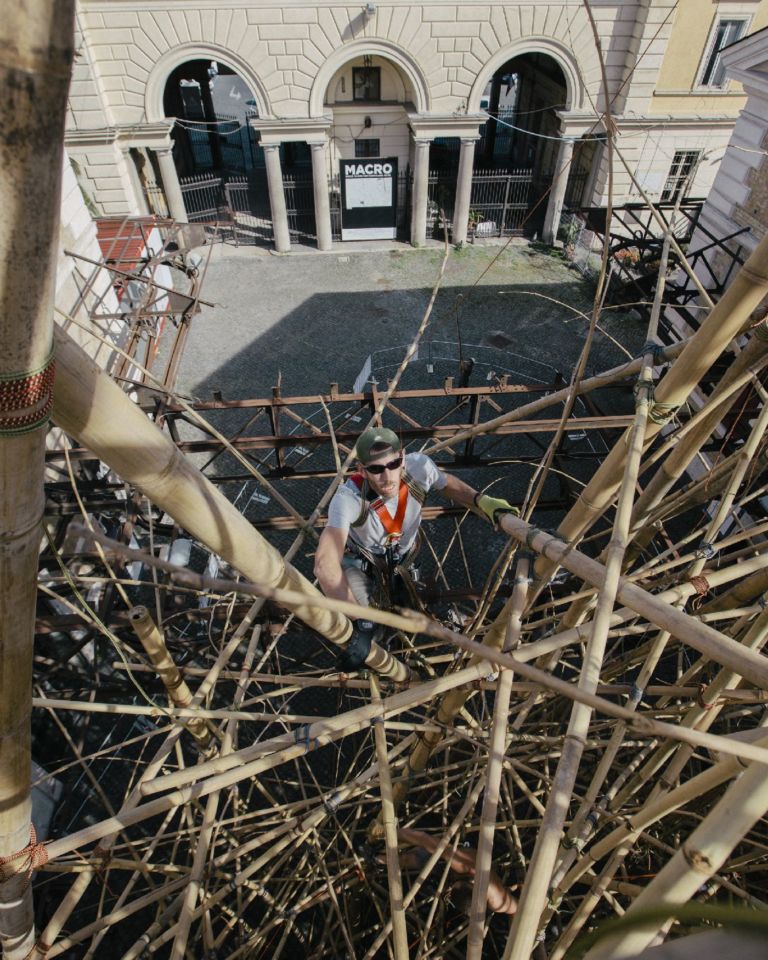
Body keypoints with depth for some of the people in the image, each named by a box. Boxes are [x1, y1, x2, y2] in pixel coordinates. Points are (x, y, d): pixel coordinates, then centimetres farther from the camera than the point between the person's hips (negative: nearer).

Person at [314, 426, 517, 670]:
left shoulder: (419, 466, -34)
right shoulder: (348, 498, -43)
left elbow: (448, 483, -8)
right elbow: (325, 565, -53)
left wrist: (481, 500, -25)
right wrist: (362, 623, -55)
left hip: (404, 553, 3)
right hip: (360, 559, -3)